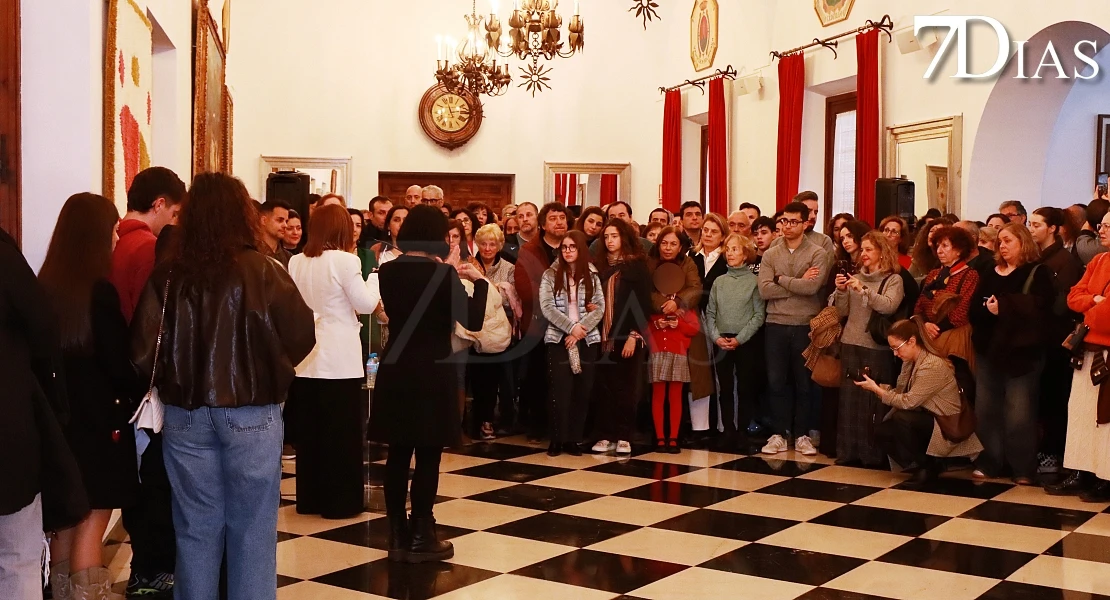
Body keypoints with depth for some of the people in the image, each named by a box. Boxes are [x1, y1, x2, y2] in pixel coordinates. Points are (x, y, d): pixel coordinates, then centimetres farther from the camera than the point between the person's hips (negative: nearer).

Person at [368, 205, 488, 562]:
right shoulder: (442, 273, -13)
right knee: (427, 456, 3)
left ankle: (397, 535, 16)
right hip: (432, 373, -5)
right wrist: (479, 281, -2)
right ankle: (420, 538, 9)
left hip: (395, 370, 5)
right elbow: (473, 322, -15)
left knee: (398, 454, 10)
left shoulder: (388, 271, 3)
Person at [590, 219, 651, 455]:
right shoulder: (598, 264, 10)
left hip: (627, 337, -3)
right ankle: (606, 436, 10)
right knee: (604, 387, 3)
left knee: (626, 388, 1)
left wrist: (633, 336, -11)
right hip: (603, 335, 3)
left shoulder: (637, 265, -1)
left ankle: (624, 437, 7)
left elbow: (644, 303, -5)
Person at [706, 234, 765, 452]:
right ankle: (728, 432, 11)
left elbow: (759, 315, -5)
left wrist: (739, 339, -12)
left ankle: (743, 432, 6)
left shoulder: (754, 281, -1)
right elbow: (710, 313, 8)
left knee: (745, 388, 0)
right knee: (725, 389, 5)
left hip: (745, 342, -3)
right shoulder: (719, 282, 10)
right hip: (721, 342, 3)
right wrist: (716, 336, -8)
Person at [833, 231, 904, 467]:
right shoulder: (854, 278, 13)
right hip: (851, 344, 4)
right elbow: (842, 312, 10)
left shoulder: (893, 280, 1)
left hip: (877, 347, -4)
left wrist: (863, 290, -23)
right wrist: (841, 291, -6)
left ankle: (873, 454, 1)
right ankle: (847, 451, 9)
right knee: (849, 397, 3)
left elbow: (889, 306, -17)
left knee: (874, 400, -5)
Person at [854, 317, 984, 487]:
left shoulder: (933, 365, -25)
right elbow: (900, 392, 3)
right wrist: (877, 386, -13)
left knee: (901, 418, -31)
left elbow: (908, 402, -25)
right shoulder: (910, 362, 4)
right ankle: (926, 466, 4)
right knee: (881, 432, -9)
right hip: (924, 420, 9)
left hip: (946, 425, -9)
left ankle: (927, 466, -9)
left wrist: (876, 389, -19)